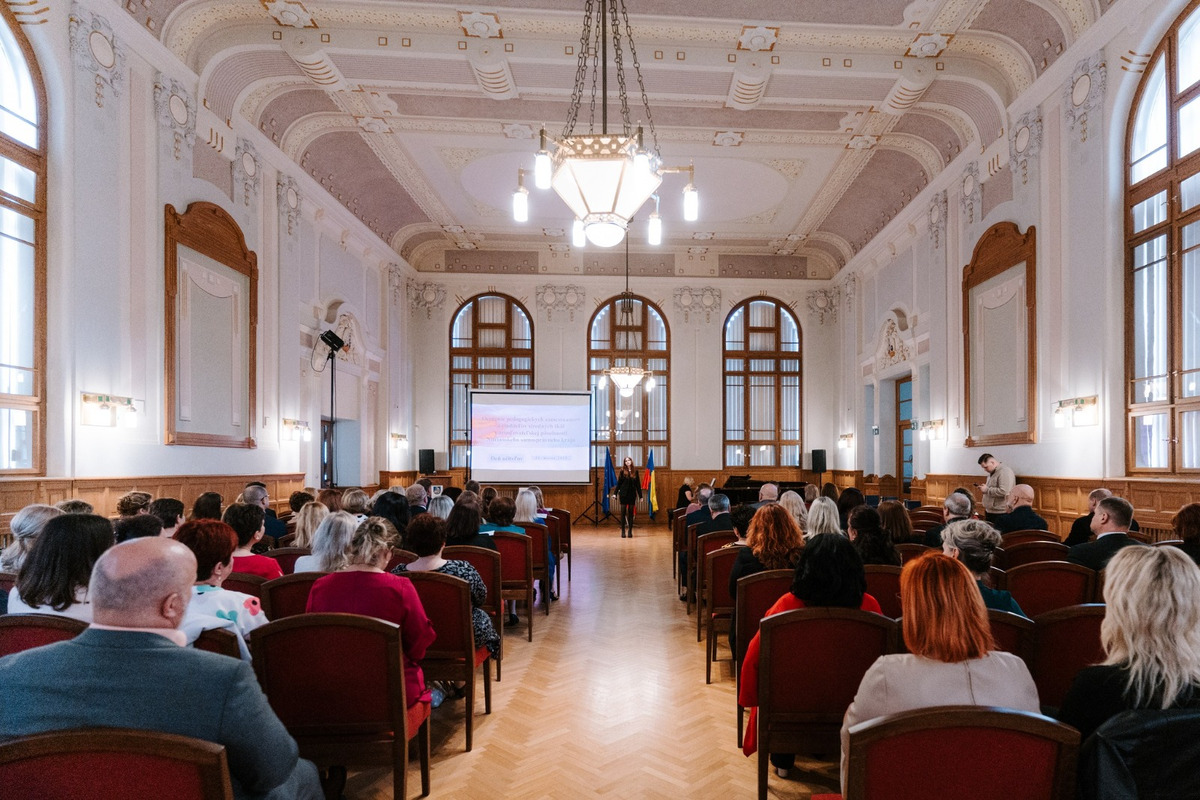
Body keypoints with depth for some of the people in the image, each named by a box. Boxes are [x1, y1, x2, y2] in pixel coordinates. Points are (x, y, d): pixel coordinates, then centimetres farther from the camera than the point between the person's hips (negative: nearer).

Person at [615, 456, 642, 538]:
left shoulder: (635, 472, 6)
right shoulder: (622, 471, 0)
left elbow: (638, 484, 8)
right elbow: (619, 483, 1)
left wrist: (640, 495, 6)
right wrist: (615, 493, -7)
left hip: (632, 494, 2)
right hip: (623, 494, -2)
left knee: (631, 513, 4)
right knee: (623, 512, 0)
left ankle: (630, 531, 9)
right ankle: (623, 531, 4)